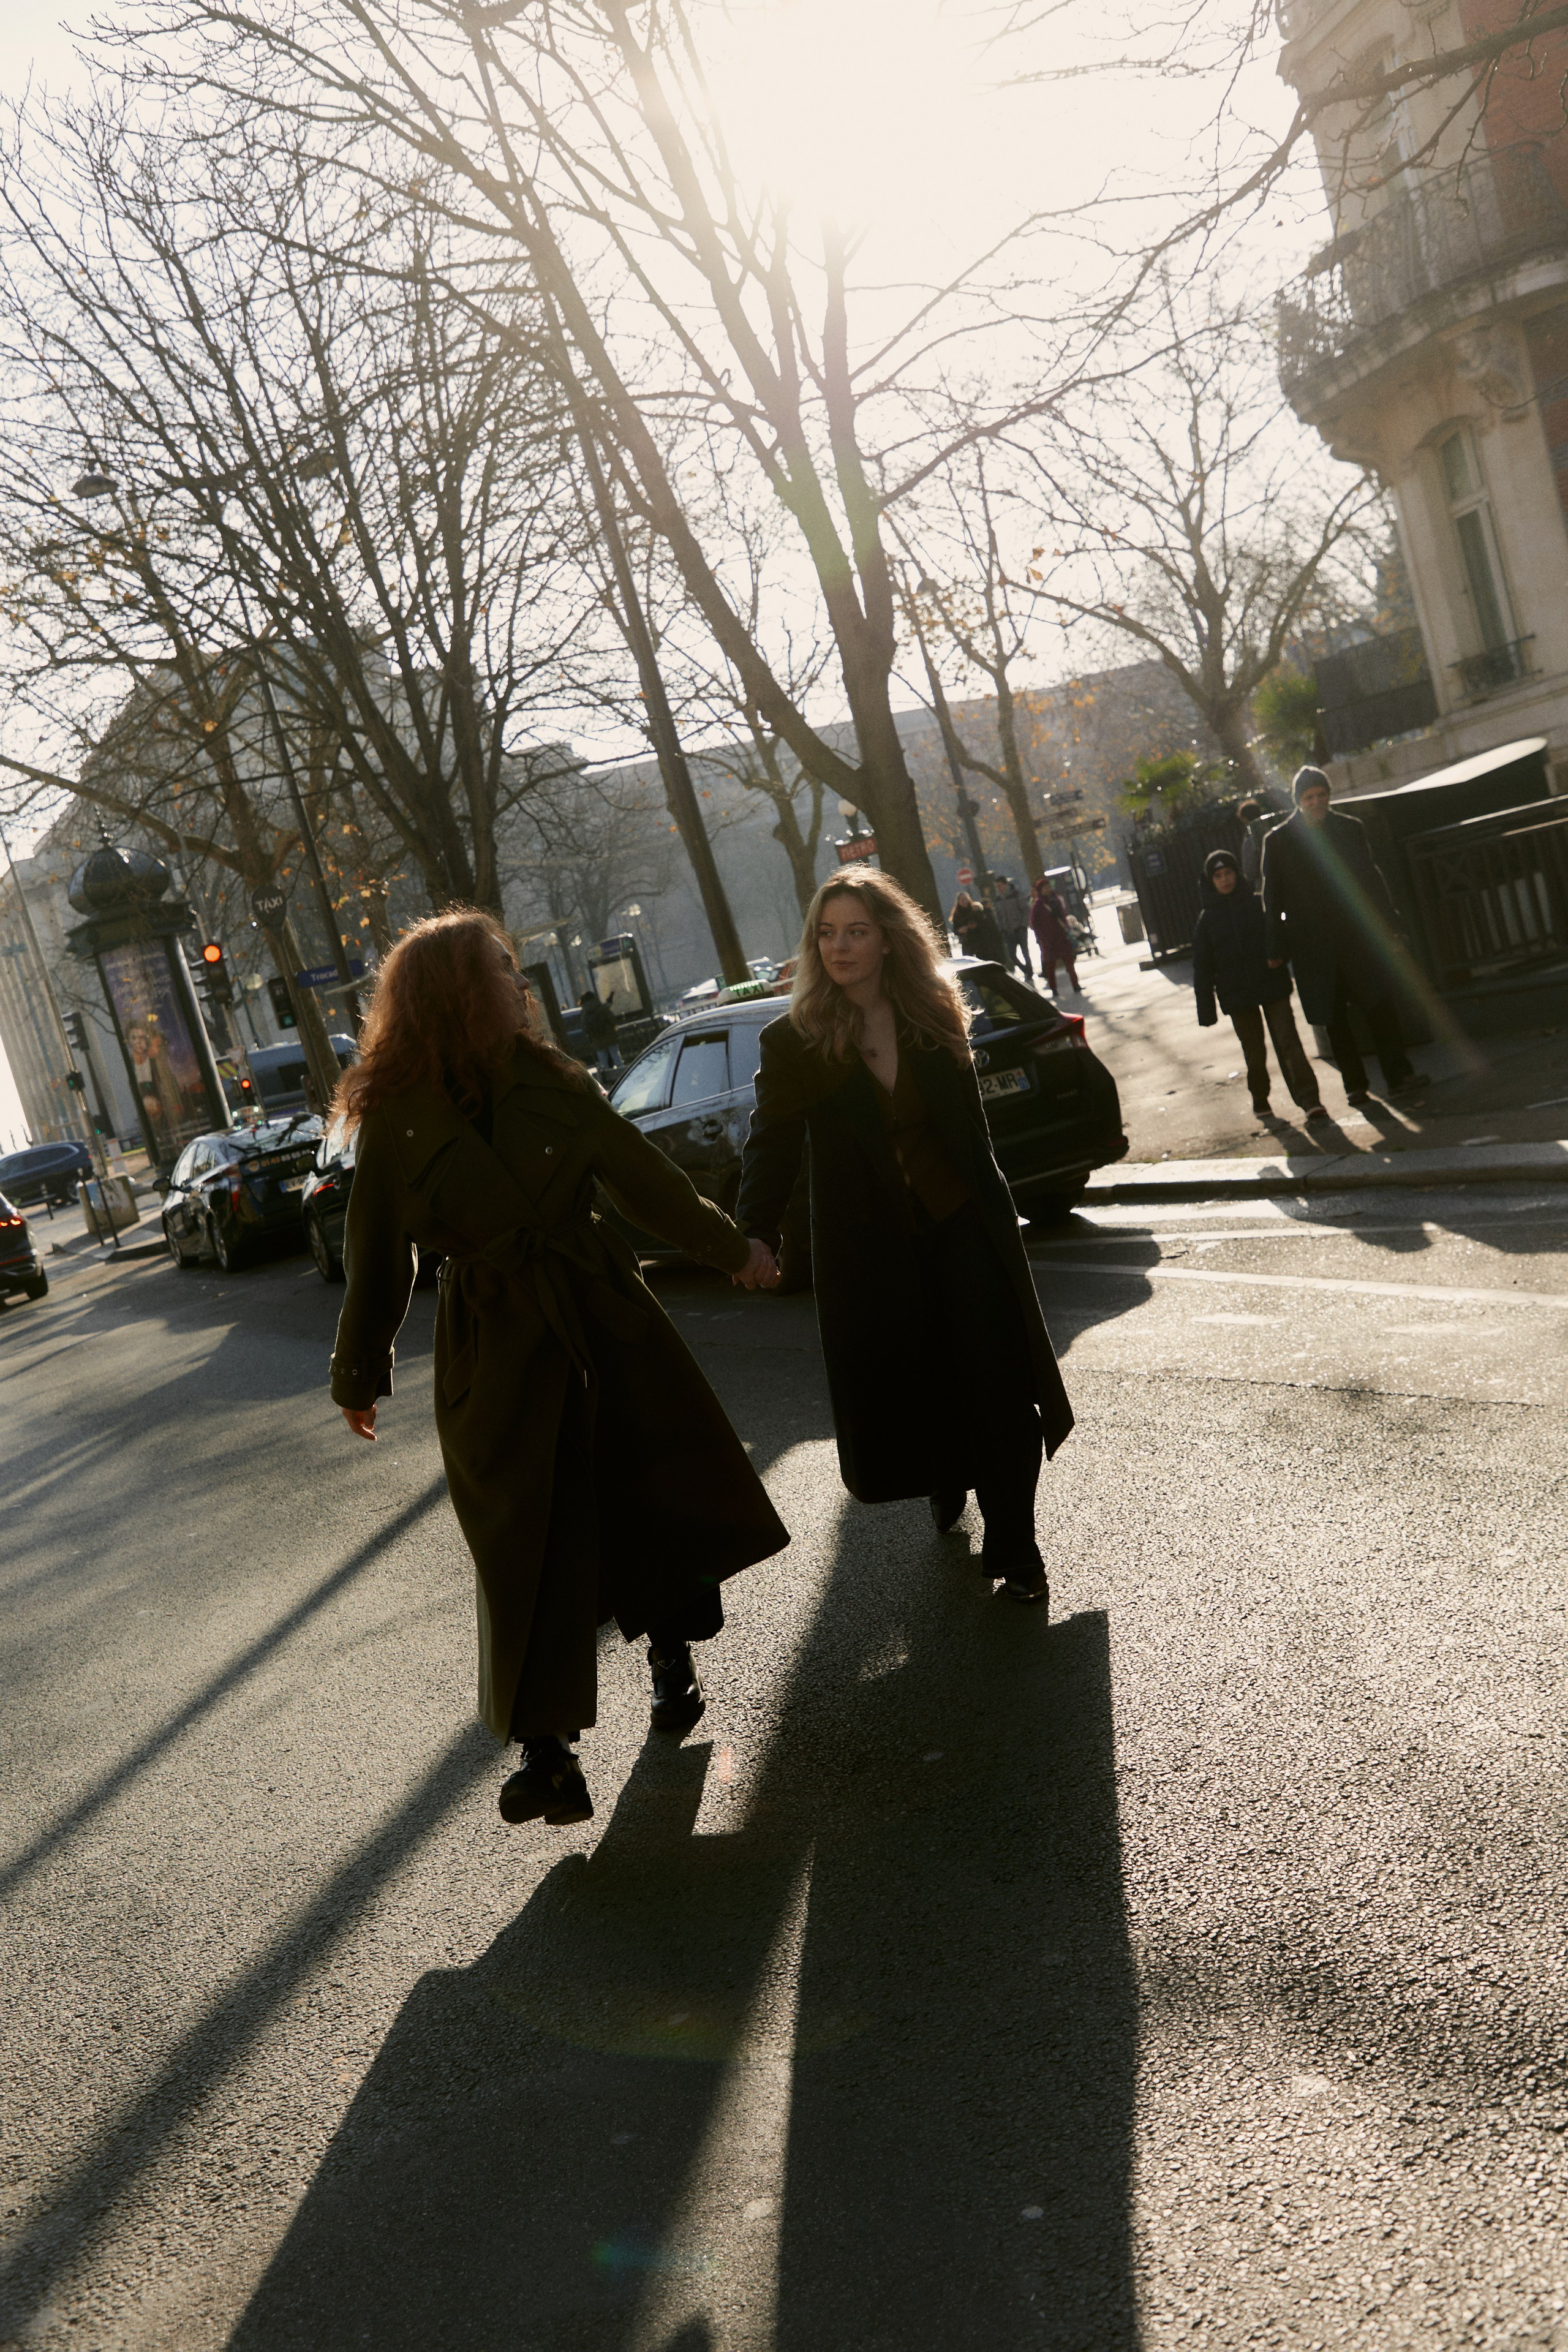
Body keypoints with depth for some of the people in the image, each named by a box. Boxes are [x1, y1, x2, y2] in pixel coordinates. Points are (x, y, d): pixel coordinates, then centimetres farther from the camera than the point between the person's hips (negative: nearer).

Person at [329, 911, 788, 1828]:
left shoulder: (548, 1079, 1)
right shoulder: (397, 1121, -8)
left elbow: (640, 1172, 11)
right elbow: (380, 1260, 0)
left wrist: (731, 1245, 18)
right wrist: (361, 1375, 8)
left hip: (605, 1316, 4)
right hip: (500, 1343, -4)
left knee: (660, 1495, 13)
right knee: (532, 1543, -1)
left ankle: (674, 1655, 39)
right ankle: (547, 1753, 8)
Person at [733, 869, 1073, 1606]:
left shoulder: (936, 1018, 1)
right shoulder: (793, 1042, -6)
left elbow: (969, 1125, 7)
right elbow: (773, 1149, -11)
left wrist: (994, 1215, 4)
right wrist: (755, 1234, -27)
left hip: (960, 1231, 1)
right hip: (869, 1247, -1)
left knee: (996, 1390, -2)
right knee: (904, 1386, 8)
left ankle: (1013, 1551, 9)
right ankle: (944, 1486, 40)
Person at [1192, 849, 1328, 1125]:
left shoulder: (1258, 904, 2)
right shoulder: (1207, 920, 5)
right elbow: (1202, 967, 5)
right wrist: (1206, 1009, 2)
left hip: (1273, 986, -1)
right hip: (1236, 995, 1)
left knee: (1288, 1043, -10)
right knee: (1254, 1052, 9)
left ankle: (1308, 1099, -13)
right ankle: (1260, 1099, 28)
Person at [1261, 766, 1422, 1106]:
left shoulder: (1350, 829, 8)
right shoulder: (1278, 841, 2)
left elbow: (1371, 879, 13)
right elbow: (1273, 899, 3)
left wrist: (1388, 924, 8)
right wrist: (1277, 949, 0)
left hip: (1357, 934, 1)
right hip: (1315, 946, -1)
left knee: (1381, 1004, -7)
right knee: (1335, 1018, 3)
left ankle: (1398, 1075, -3)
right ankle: (1355, 1085, 10)